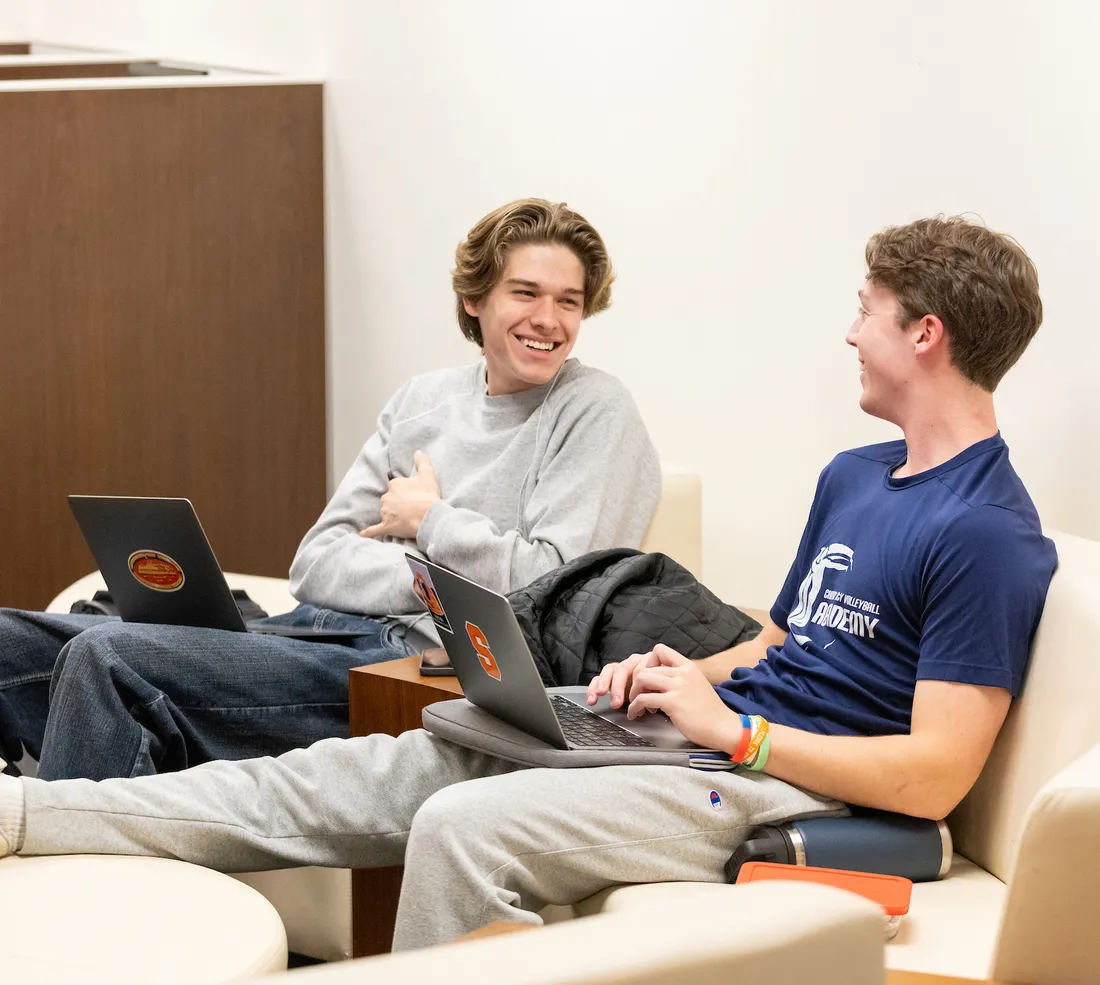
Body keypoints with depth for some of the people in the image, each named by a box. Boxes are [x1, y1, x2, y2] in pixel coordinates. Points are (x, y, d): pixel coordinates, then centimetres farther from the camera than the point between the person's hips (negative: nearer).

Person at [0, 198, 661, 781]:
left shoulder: (596, 412, -1)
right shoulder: (423, 399, 17)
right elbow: (316, 565, 11)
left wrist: (427, 518, -2)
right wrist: (439, 574, -8)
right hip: (313, 629, 7)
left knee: (104, 659, -23)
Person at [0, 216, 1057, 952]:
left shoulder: (987, 535, -13)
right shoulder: (853, 474, 18)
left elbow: (933, 775, -19)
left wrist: (727, 726, -16)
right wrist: (683, 673, 6)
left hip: (784, 784, -8)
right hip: (714, 729, 9)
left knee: (462, 824, -28)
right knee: (347, 775, -2)